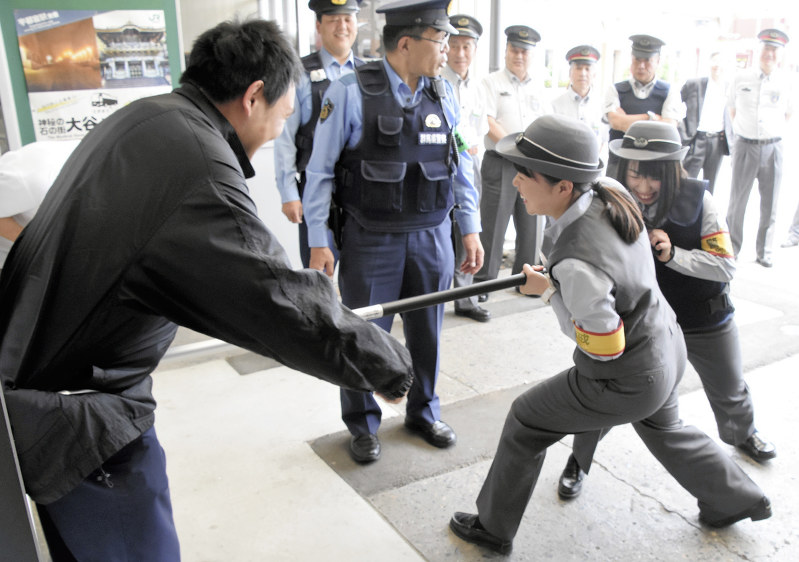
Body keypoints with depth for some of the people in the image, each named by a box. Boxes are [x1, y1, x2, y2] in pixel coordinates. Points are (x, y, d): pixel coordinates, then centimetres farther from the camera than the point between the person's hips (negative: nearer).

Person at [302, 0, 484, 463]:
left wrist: (471, 230, 8)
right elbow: (321, 171, -7)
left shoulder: (444, 94, 4)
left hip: (431, 237, 4)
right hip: (370, 241, -4)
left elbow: (462, 165, 10)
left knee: (427, 331, 15)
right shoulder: (351, 93, -10)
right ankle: (363, 425, 31)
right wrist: (318, 243, -8)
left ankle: (424, 412, 39)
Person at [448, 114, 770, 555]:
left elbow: (605, 348, -24)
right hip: (667, 347, 8)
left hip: (628, 382, -8)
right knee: (662, 428, 36)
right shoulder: (609, 191, -15)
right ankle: (740, 500, 58)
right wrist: (556, 277, 0)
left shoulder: (577, 265, -38)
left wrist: (550, 292, -16)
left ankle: (493, 528, 28)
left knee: (527, 422, 9)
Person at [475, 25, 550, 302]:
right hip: (500, 163, -5)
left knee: (532, 224, 8)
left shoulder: (538, 88, 17)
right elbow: (488, 123, -9)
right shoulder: (491, 83, 3)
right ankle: (483, 282, 4)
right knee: (493, 225, -5)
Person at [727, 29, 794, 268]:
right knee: (737, 199, 1)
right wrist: (743, 128, 10)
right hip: (745, 145, -1)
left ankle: (764, 250, 17)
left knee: (770, 203, 5)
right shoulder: (742, 78, 3)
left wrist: (776, 131, 8)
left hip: (773, 147, 1)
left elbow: (789, 113, 16)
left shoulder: (786, 82, 3)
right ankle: (732, 248, 13)